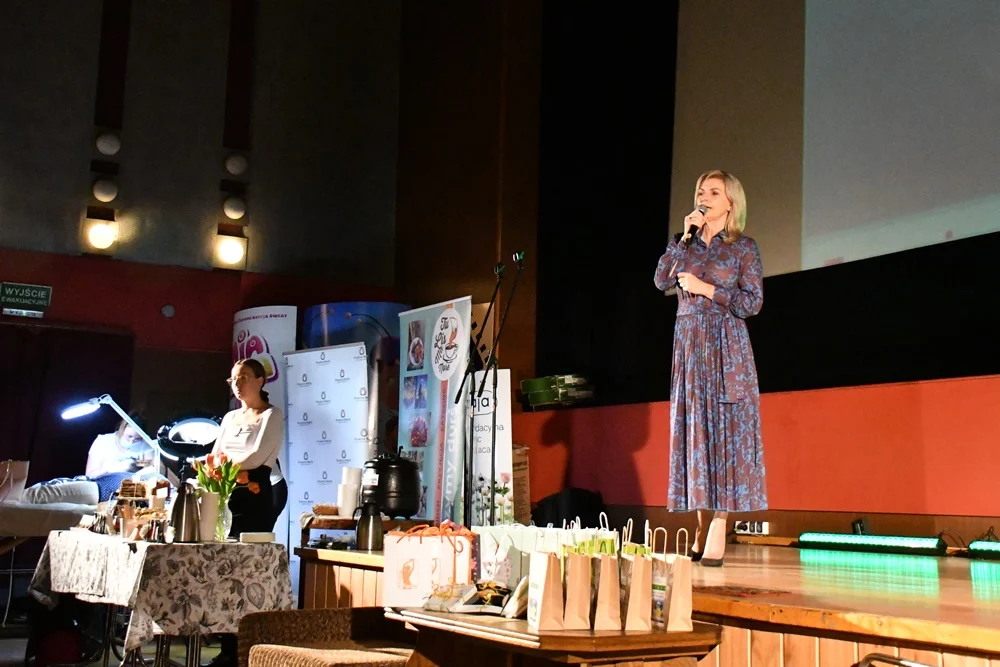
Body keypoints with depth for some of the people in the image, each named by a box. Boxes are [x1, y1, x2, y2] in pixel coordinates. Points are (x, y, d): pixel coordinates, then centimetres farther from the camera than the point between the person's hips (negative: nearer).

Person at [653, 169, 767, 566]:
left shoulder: (744, 247, 2)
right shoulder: (686, 243, 14)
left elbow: (753, 302, -5)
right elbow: (661, 281, 0)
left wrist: (707, 290, -11)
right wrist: (685, 238, -4)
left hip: (725, 347, -4)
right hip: (688, 344, 5)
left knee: (723, 430, -8)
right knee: (693, 430, 2)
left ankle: (717, 536, -8)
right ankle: (701, 530, 6)